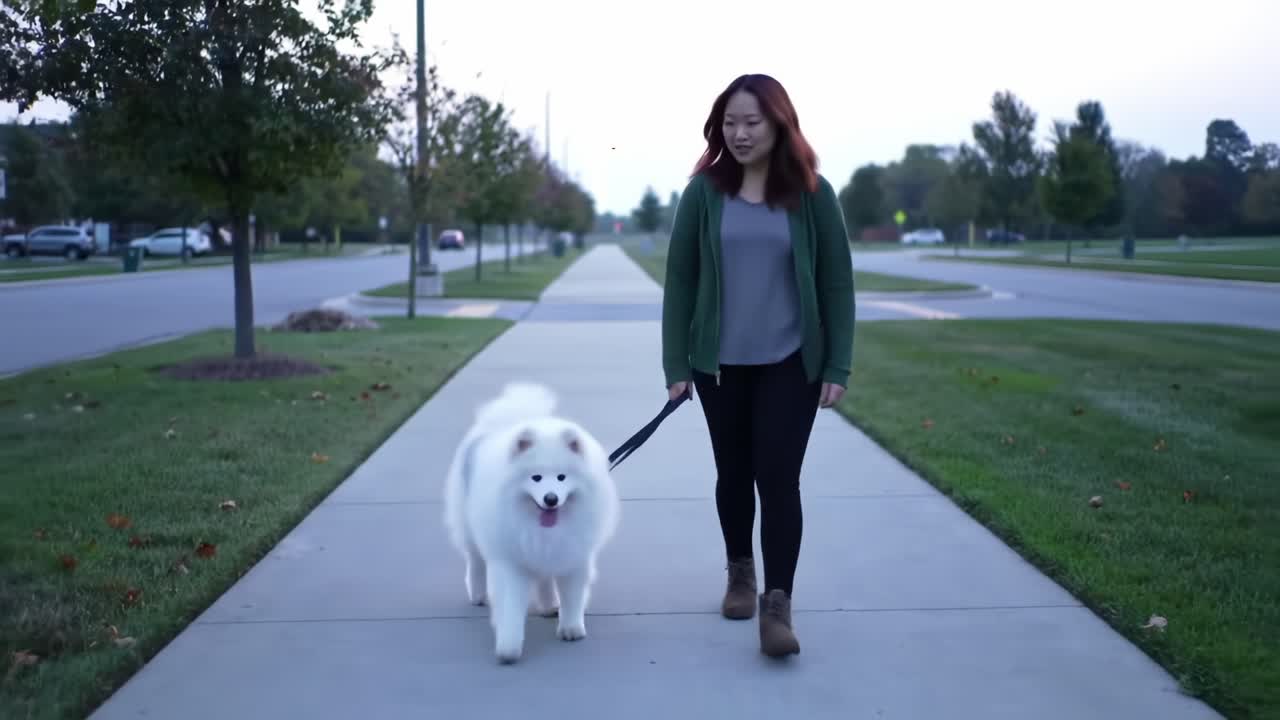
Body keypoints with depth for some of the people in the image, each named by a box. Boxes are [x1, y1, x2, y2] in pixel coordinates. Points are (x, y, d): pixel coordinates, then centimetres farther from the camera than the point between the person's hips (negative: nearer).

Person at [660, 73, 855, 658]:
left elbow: (837, 284, -1)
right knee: (733, 474, 14)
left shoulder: (812, 194, -4)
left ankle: (778, 605, -3)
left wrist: (838, 367, -5)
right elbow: (679, 280, 0)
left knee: (779, 478, -7)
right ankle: (740, 572, 35)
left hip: (791, 363, -1)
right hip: (720, 362, 2)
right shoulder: (704, 192, -3)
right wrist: (675, 364, -3)